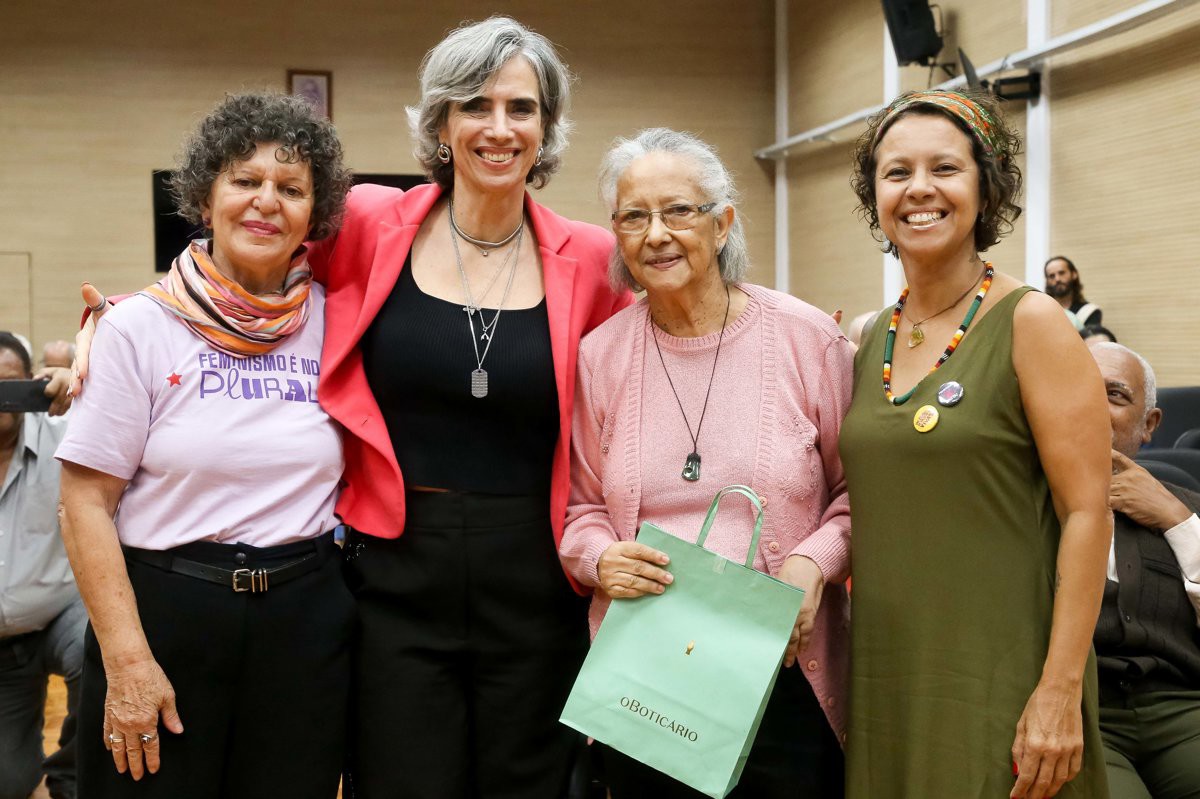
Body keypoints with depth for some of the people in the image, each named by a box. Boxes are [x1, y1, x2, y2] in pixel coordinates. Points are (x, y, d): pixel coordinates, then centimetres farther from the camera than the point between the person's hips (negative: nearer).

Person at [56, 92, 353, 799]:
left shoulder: (336, 321, 2)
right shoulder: (140, 327, -5)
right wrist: (127, 660, -12)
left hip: (307, 622, 3)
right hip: (165, 611, -2)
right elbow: (87, 504, -6)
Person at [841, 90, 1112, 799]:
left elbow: (1087, 513, -13)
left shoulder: (1031, 323, -9)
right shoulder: (871, 343, 7)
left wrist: (1061, 691, -17)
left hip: (998, 685, -5)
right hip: (884, 677, 5)